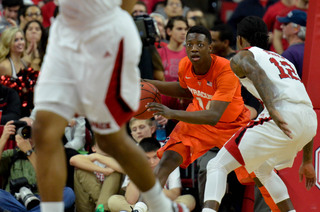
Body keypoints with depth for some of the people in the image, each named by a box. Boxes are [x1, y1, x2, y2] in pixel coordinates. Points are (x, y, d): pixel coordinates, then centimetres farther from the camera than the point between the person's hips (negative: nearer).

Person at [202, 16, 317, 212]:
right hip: (310, 121, 7)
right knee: (263, 168, 32)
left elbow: (257, 72, -11)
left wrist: (273, 110, -26)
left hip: (282, 114, -7)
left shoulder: (241, 57, 16)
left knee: (218, 166, 0)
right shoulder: (283, 60, 36)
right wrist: (307, 161, 37)